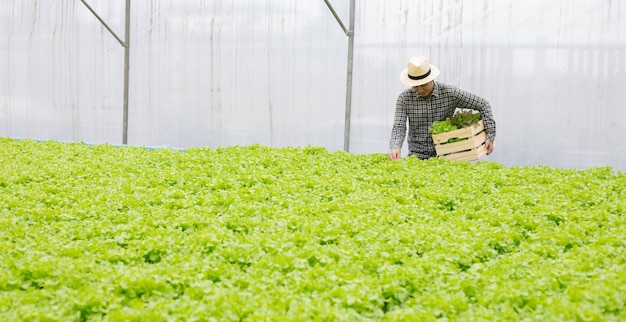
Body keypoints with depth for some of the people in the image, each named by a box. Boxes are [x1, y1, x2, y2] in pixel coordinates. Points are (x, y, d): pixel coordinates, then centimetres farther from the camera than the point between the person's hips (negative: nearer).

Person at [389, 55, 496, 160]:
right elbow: (399, 128, -11)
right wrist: (395, 148, -32)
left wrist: (490, 137, -10)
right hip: (417, 155, 0)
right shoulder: (404, 98, -5)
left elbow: (483, 105, -3)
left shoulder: (449, 93, -8)